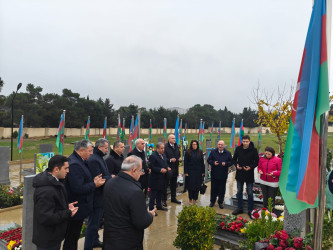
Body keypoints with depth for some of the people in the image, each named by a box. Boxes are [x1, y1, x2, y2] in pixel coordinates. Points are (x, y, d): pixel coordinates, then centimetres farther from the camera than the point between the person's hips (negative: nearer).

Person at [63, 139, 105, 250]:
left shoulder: (78, 161, 9)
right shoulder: (74, 164, -25)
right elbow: (78, 189, -29)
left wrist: (93, 180, 2)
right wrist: (94, 184, -17)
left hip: (79, 207, 10)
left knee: (73, 237, 22)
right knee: (71, 238, 6)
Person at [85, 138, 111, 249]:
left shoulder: (99, 158, 12)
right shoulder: (93, 160, -21)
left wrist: (110, 177, -4)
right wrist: (113, 178, -15)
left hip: (100, 196, 10)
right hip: (96, 196, -10)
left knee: (96, 221, 23)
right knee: (93, 223, 0)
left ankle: (95, 241, 38)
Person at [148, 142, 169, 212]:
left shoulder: (163, 155, 12)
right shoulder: (153, 156, -16)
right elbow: (151, 167, -20)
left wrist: (167, 167, 2)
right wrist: (160, 170, -24)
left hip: (162, 178, 8)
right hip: (155, 179, -8)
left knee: (160, 193, 20)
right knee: (153, 194, 0)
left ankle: (159, 206, 33)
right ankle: (151, 208, 8)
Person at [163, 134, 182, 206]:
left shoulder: (176, 146, 10)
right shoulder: (165, 147, -14)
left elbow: (179, 155, 18)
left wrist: (179, 159, -3)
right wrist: (170, 160, -26)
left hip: (175, 168, 7)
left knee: (174, 184, 18)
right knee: (165, 184, 2)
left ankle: (173, 198, 32)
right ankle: (163, 200, 13)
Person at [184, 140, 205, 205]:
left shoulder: (200, 152, 5)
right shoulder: (188, 152, -2)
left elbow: (202, 162, 7)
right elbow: (185, 163, -3)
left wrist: (203, 172, 3)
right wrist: (186, 172, -8)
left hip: (198, 172, 2)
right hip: (190, 172, -2)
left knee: (197, 186, 6)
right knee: (190, 186, 4)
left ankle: (195, 199, 18)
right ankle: (190, 199, 19)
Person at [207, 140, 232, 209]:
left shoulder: (228, 153, 1)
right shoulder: (213, 152, 2)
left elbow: (231, 162, 3)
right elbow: (208, 160, 4)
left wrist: (226, 164, -16)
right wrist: (213, 163, -15)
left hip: (223, 175, 0)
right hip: (214, 174, 0)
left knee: (222, 189, 8)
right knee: (213, 188, 10)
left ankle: (220, 202, 23)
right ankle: (212, 201, 25)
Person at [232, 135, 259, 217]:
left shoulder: (253, 150, -9)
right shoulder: (238, 149, -1)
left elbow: (257, 161, -3)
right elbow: (234, 159, 9)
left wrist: (251, 167, -18)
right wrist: (236, 165, -10)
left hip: (249, 174, -3)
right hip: (239, 174, 3)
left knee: (250, 193, 7)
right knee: (239, 192, 13)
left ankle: (250, 210, 20)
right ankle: (239, 208, 27)